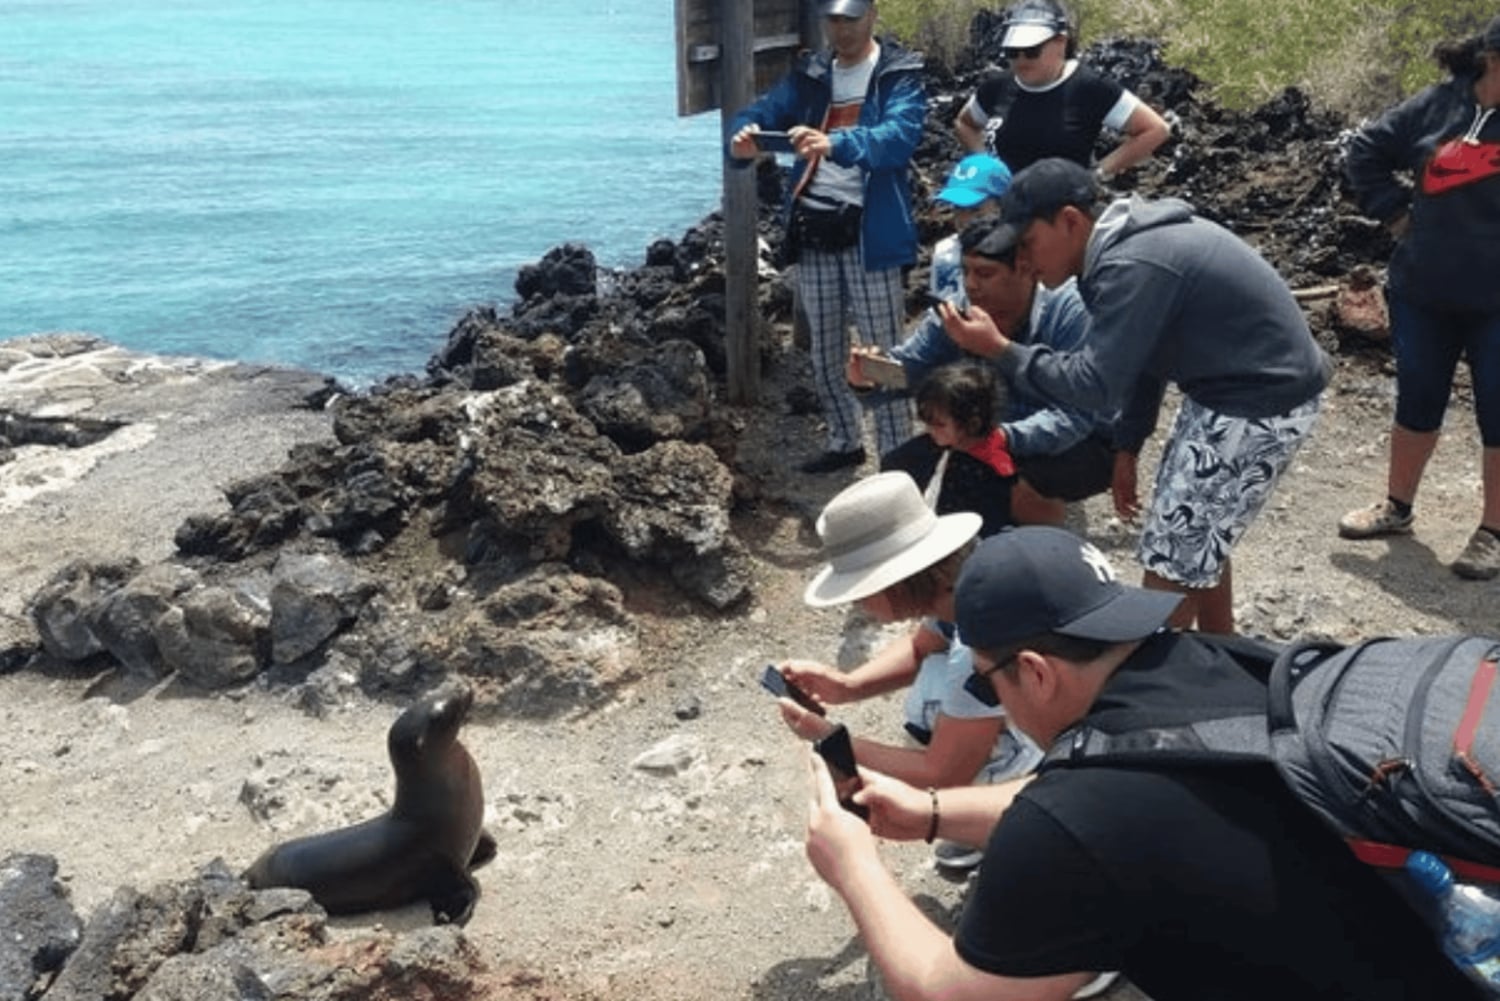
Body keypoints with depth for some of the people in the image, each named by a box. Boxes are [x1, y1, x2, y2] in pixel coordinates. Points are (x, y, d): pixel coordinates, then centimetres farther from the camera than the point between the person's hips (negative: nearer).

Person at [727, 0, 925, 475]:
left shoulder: (900, 75, -6)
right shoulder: (809, 75, 12)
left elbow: (900, 135, -23)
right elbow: (761, 112, 5)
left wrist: (834, 143, -41)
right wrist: (743, 138, -21)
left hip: (871, 235, -6)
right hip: (814, 232, 6)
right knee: (825, 353, 17)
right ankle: (845, 442, 34)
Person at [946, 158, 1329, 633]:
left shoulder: (1132, 266, -27)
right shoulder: (1129, 242, 6)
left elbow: (1096, 383, -25)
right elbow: (1141, 356, 14)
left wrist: (1001, 349, -19)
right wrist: (1128, 446, 15)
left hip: (1262, 404, -10)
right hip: (1234, 390, 10)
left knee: (1172, 555, -2)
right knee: (1198, 537, 22)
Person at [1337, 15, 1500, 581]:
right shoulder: (1437, 105, -1)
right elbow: (1367, 153, 11)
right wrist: (1394, 212, 3)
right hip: (1424, 294, 2)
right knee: (1417, 402, 15)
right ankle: (1397, 506, 32)